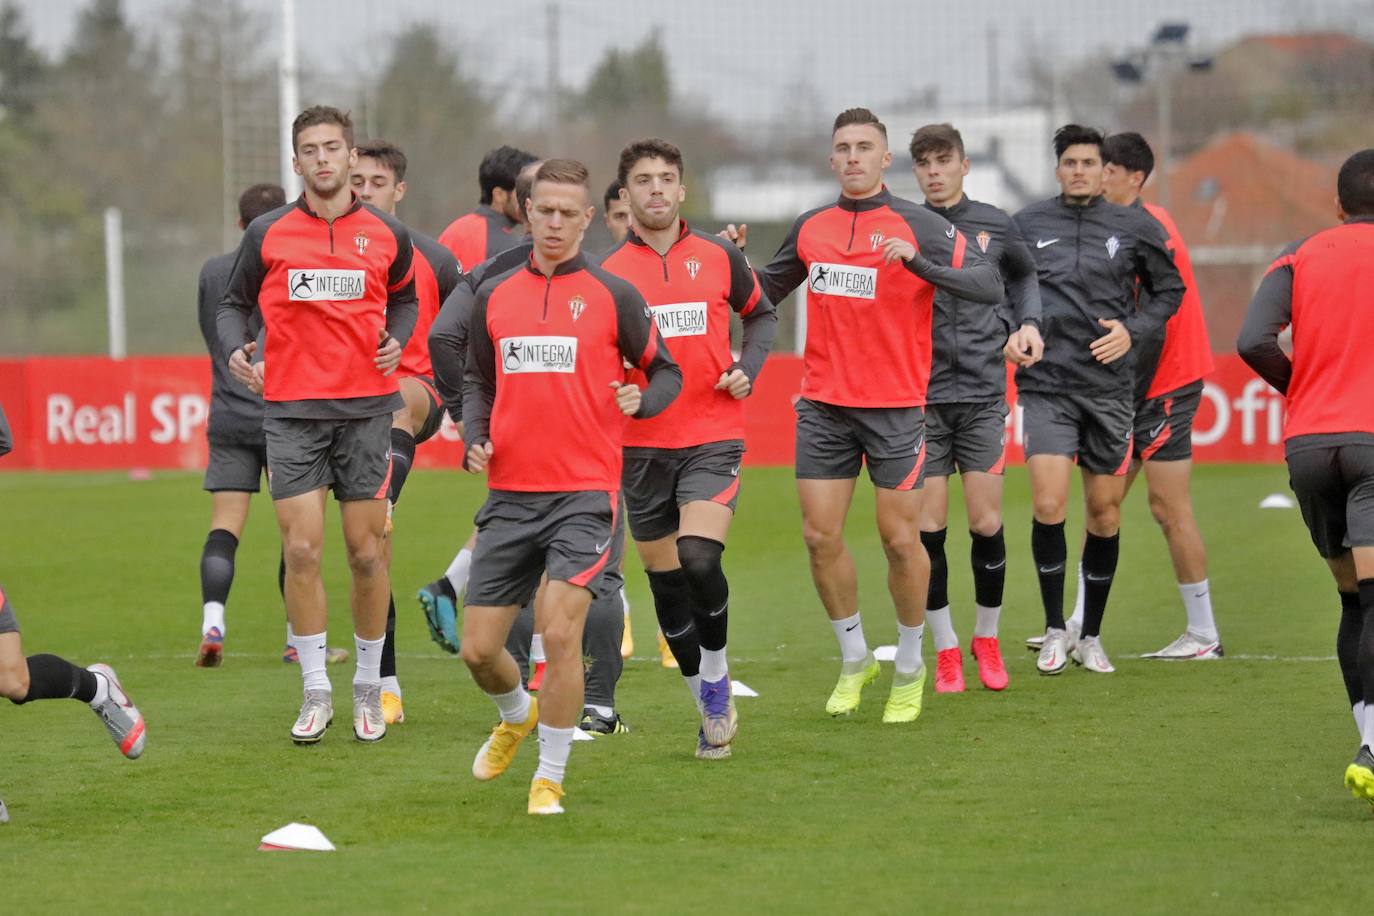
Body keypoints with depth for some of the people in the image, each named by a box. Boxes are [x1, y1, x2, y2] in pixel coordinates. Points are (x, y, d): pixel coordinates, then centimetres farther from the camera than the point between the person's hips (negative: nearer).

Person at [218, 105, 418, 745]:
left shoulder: (387, 235, 4)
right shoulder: (268, 234, 2)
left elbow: (405, 298, 20)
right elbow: (235, 302, 12)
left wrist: (395, 340, 1)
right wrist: (235, 349, -8)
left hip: (366, 408, 1)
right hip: (292, 410, -1)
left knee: (367, 552, 2)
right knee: (301, 551, -7)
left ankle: (369, 688, 17)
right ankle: (315, 693, 3)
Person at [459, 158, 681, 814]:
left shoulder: (613, 296, 0)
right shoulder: (494, 296, 10)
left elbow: (666, 371, 8)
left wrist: (641, 400, -12)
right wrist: (474, 440, 3)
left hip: (585, 494, -4)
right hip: (510, 494, 4)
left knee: (560, 633, -18)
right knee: (478, 648, 4)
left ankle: (550, 777, -2)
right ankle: (516, 717, 38)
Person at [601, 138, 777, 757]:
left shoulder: (719, 257, 3)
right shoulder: (607, 272, 0)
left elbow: (761, 314, 19)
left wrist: (748, 368, 2)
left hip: (713, 438, -1)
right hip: (643, 445, 2)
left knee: (698, 558, -22)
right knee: (665, 580, 6)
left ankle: (715, 675, 1)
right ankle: (711, 707, 22)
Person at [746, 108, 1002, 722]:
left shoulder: (918, 226, -6)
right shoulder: (810, 228, 9)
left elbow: (988, 286, -16)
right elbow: (766, 294, 23)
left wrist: (918, 262, -30)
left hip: (895, 406, -4)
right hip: (823, 404, 4)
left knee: (900, 538, -2)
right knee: (820, 535, 1)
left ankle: (910, 669, 16)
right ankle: (854, 660, 19)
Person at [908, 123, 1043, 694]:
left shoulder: (995, 227, 6)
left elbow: (1022, 276, 25)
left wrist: (1025, 324, 9)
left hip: (982, 395, 1)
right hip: (921, 397, -1)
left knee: (986, 524, -2)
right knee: (928, 527, -2)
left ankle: (987, 639, 17)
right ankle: (945, 649, 11)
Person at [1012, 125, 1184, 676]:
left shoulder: (1134, 228, 4)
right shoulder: (1026, 226, 4)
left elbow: (1169, 290, 14)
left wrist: (1133, 331, -2)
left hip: (1109, 387, 1)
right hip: (1045, 385, -1)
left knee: (1104, 514, 5)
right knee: (1048, 507, -14)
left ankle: (1091, 636, 19)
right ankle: (1054, 631, 3)